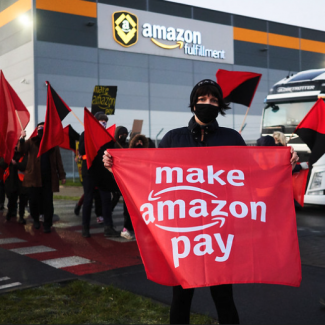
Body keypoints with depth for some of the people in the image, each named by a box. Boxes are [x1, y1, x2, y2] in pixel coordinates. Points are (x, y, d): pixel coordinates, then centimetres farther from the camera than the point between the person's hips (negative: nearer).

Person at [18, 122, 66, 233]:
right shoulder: (31, 141, 10)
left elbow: (58, 160, 9)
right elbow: (21, 149, -8)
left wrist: (62, 175, 3)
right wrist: (22, 138, -27)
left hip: (49, 177, 0)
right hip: (34, 177, 0)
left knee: (48, 202, -2)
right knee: (34, 200, 3)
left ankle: (47, 225, 7)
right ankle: (36, 219, 28)